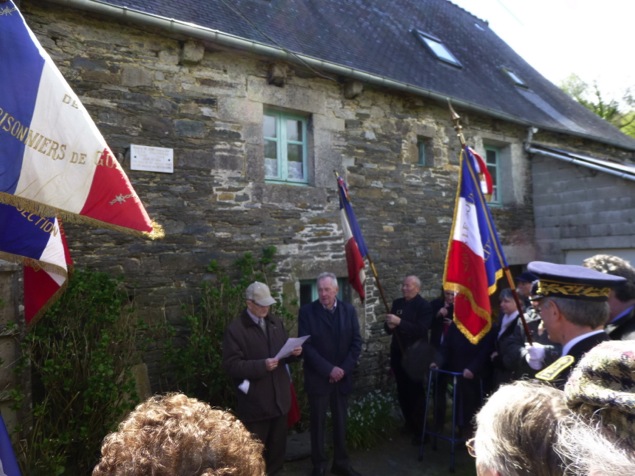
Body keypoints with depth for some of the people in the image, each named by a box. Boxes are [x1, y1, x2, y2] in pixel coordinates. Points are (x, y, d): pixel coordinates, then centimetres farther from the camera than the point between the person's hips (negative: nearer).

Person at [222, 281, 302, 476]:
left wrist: (293, 351, -7)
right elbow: (231, 365, -16)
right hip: (255, 401, -6)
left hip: (279, 396, 6)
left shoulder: (276, 322, 9)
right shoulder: (235, 329, -13)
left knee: (278, 446, 19)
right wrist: (261, 365, -27)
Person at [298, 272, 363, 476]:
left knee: (340, 422, 14)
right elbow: (306, 345, -13)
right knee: (318, 423, 9)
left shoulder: (349, 310, 0)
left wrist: (344, 369, -10)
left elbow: (356, 342, 0)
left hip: (342, 377, 3)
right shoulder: (306, 311, -9)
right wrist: (328, 369, -17)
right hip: (318, 378, -2)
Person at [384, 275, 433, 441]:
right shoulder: (397, 303, 8)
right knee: (403, 392, 15)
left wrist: (399, 322, -30)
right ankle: (409, 425, 32)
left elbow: (421, 329, -22)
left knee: (416, 393, 4)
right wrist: (389, 325, -14)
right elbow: (387, 328, 9)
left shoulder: (424, 305, -10)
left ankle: (420, 430, 17)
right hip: (398, 354, 6)